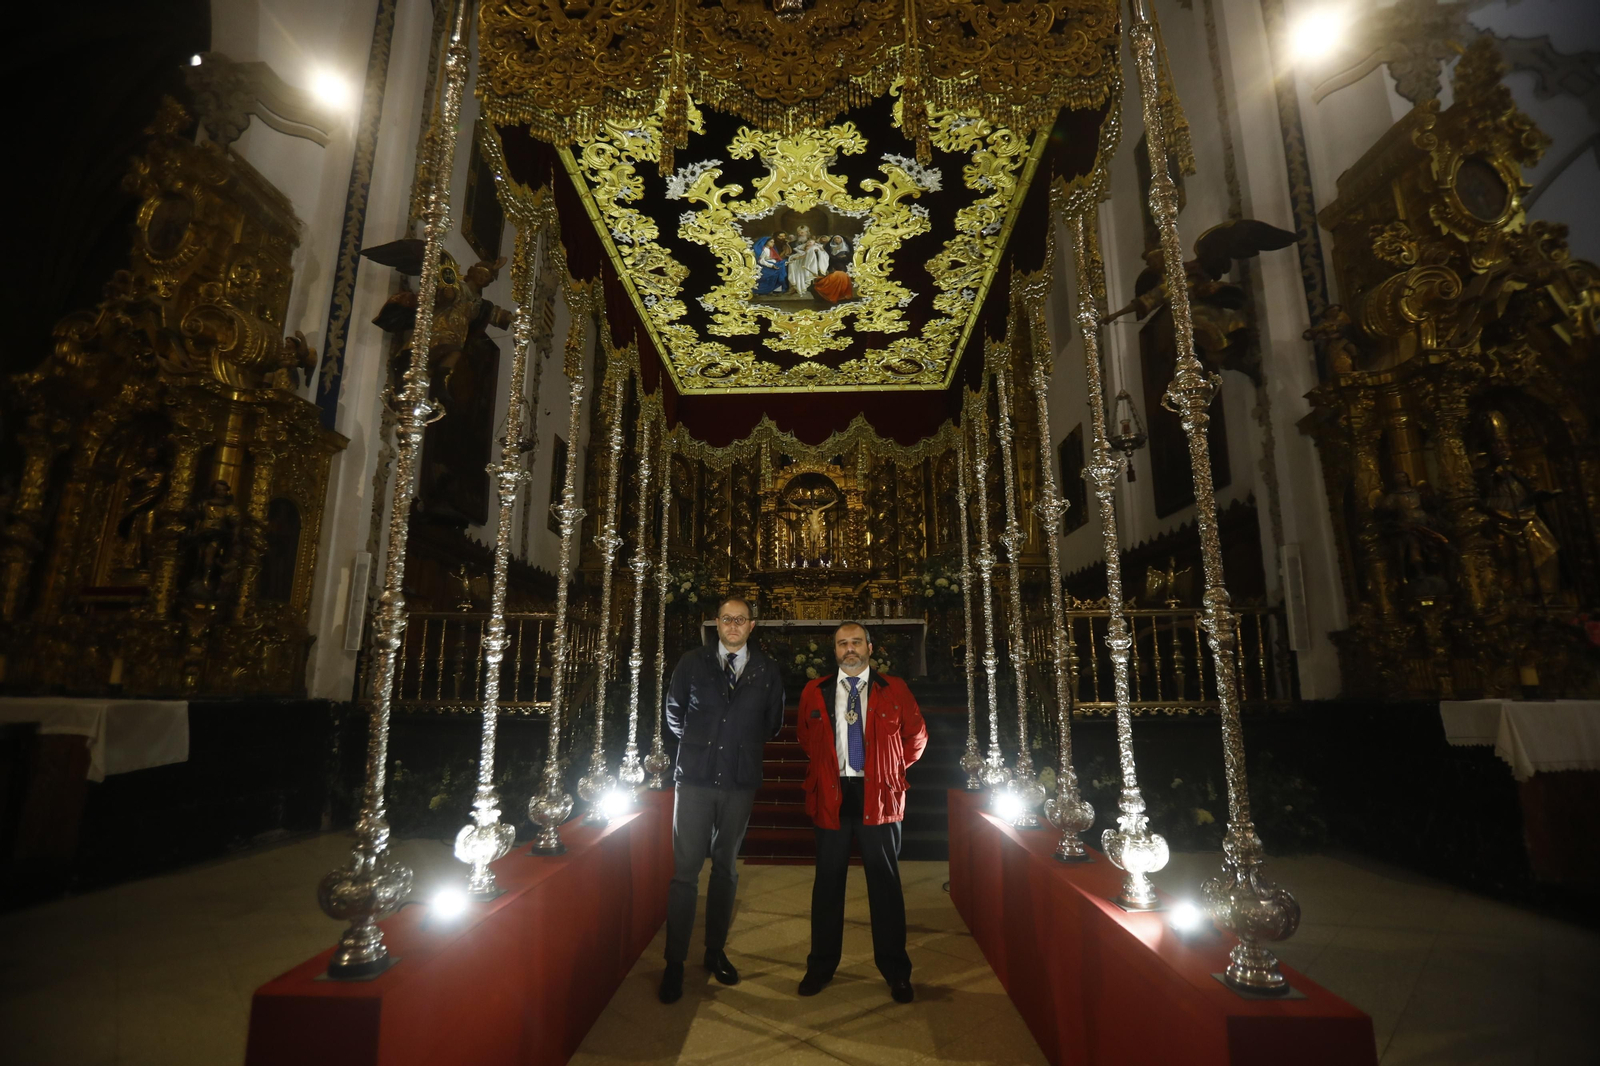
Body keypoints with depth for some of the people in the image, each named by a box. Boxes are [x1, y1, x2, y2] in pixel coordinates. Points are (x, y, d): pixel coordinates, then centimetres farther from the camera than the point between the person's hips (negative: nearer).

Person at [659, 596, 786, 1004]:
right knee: (685, 870, 1)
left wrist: (745, 746, 8)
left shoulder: (767, 671, 1)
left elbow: (773, 723, 12)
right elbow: (673, 711, 11)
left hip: (740, 782, 1)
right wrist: (696, 742, 9)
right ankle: (675, 962, 14)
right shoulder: (692, 663, -1)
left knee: (725, 868, 14)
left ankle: (716, 951, 30)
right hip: (695, 777, -1)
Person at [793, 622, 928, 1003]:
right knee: (828, 882, 11)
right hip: (831, 795, 1)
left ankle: (896, 972, 23)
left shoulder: (894, 690, 0)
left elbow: (916, 736, 11)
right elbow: (805, 737, 18)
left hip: (878, 796, -1)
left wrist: (893, 770, 7)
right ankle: (821, 967, 26)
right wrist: (827, 767, 11)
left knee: (885, 883, 8)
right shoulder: (814, 693, 3)